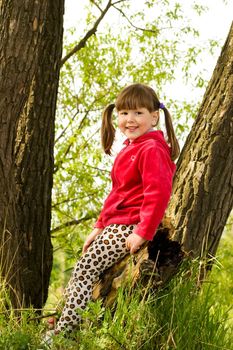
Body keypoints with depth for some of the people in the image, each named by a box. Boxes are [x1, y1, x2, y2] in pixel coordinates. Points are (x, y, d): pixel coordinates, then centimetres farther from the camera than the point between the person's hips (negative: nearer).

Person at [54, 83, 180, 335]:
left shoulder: (151, 149, -15)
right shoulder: (130, 148, 18)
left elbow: (158, 193, -25)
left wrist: (143, 232, -25)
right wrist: (100, 225, 17)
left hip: (130, 227, -10)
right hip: (115, 225, 10)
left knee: (83, 272, -15)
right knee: (81, 273, 12)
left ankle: (62, 333, -15)